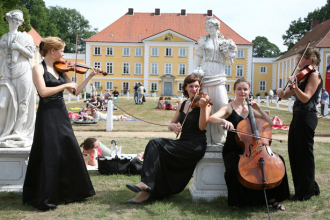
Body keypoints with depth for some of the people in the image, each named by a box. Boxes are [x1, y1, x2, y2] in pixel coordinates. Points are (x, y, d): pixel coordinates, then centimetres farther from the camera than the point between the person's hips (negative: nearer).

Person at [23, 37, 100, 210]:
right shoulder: (38, 68, -6)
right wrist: (66, 85, -16)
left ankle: (71, 192, 25)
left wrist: (90, 76, 8)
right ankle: (46, 198, 7)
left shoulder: (60, 70, 12)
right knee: (49, 155, -4)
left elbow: (76, 92, 13)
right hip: (47, 116, -7)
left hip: (62, 114, 7)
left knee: (70, 152, 10)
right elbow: (43, 91, -20)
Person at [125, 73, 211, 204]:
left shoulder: (204, 103, -3)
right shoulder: (183, 105, 16)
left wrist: (203, 107, -29)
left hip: (196, 145, -6)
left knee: (155, 144, -22)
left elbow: (202, 126, -17)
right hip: (183, 143, 6)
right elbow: (171, 125, 16)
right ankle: (146, 191, -16)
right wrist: (173, 126, -8)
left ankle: (145, 184, -26)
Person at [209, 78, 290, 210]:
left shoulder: (250, 109, 14)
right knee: (233, 170, -35)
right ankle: (238, 201, -5)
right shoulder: (229, 108, -2)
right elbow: (211, 118, -21)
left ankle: (272, 198, -3)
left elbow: (269, 123, 12)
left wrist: (258, 109, 2)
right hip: (233, 150, -5)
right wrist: (224, 121, -41)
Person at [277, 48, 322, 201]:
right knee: (294, 152, 12)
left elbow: (305, 98, -21)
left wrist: (296, 87, -37)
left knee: (304, 154, -4)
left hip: (306, 117, -9)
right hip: (298, 116, 9)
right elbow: (287, 95, 16)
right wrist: (282, 92, -6)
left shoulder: (314, 75, -8)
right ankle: (311, 188, 24)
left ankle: (305, 192, 6)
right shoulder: (304, 77, 19)